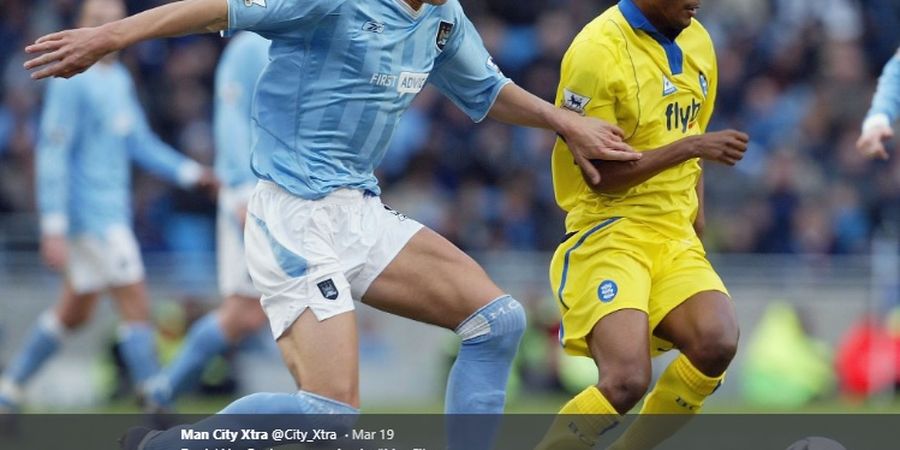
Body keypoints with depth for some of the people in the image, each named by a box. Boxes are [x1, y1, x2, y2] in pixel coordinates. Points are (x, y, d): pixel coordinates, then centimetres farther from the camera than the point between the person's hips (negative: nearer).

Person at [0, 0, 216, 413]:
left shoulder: (120, 80, 14)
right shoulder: (72, 82, -13)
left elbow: (140, 144, 20)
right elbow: (53, 156, -16)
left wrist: (192, 174, 8)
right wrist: (53, 229, -21)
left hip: (114, 213, 9)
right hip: (89, 213, -9)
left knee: (74, 313, 16)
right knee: (136, 306, -11)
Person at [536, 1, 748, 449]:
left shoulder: (697, 42, 11)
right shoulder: (597, 51, -13)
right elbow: (601, 173, -14)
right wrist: (691, 147, -19)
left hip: (676, 239, 6)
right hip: (609, 235, -6)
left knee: (716, 343, -23)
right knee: (627, 379, -25)